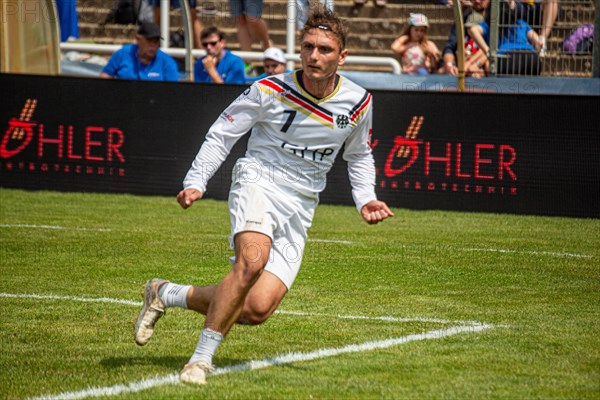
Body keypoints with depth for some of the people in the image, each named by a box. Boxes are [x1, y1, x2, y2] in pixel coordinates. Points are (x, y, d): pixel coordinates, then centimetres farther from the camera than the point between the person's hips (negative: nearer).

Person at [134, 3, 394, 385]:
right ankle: (202, 357, -23)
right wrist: (196, 182, -12)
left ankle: (167, 294, 11)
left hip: (299, 209, 3)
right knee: (253, 258, -36)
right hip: (258, 183, -3)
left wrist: (366, 200, 7)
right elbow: (221, 134, 0)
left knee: (257, 309, -12)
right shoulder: (270, 91, -9)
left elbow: (359, 156, 20)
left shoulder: (358, 102, 1)